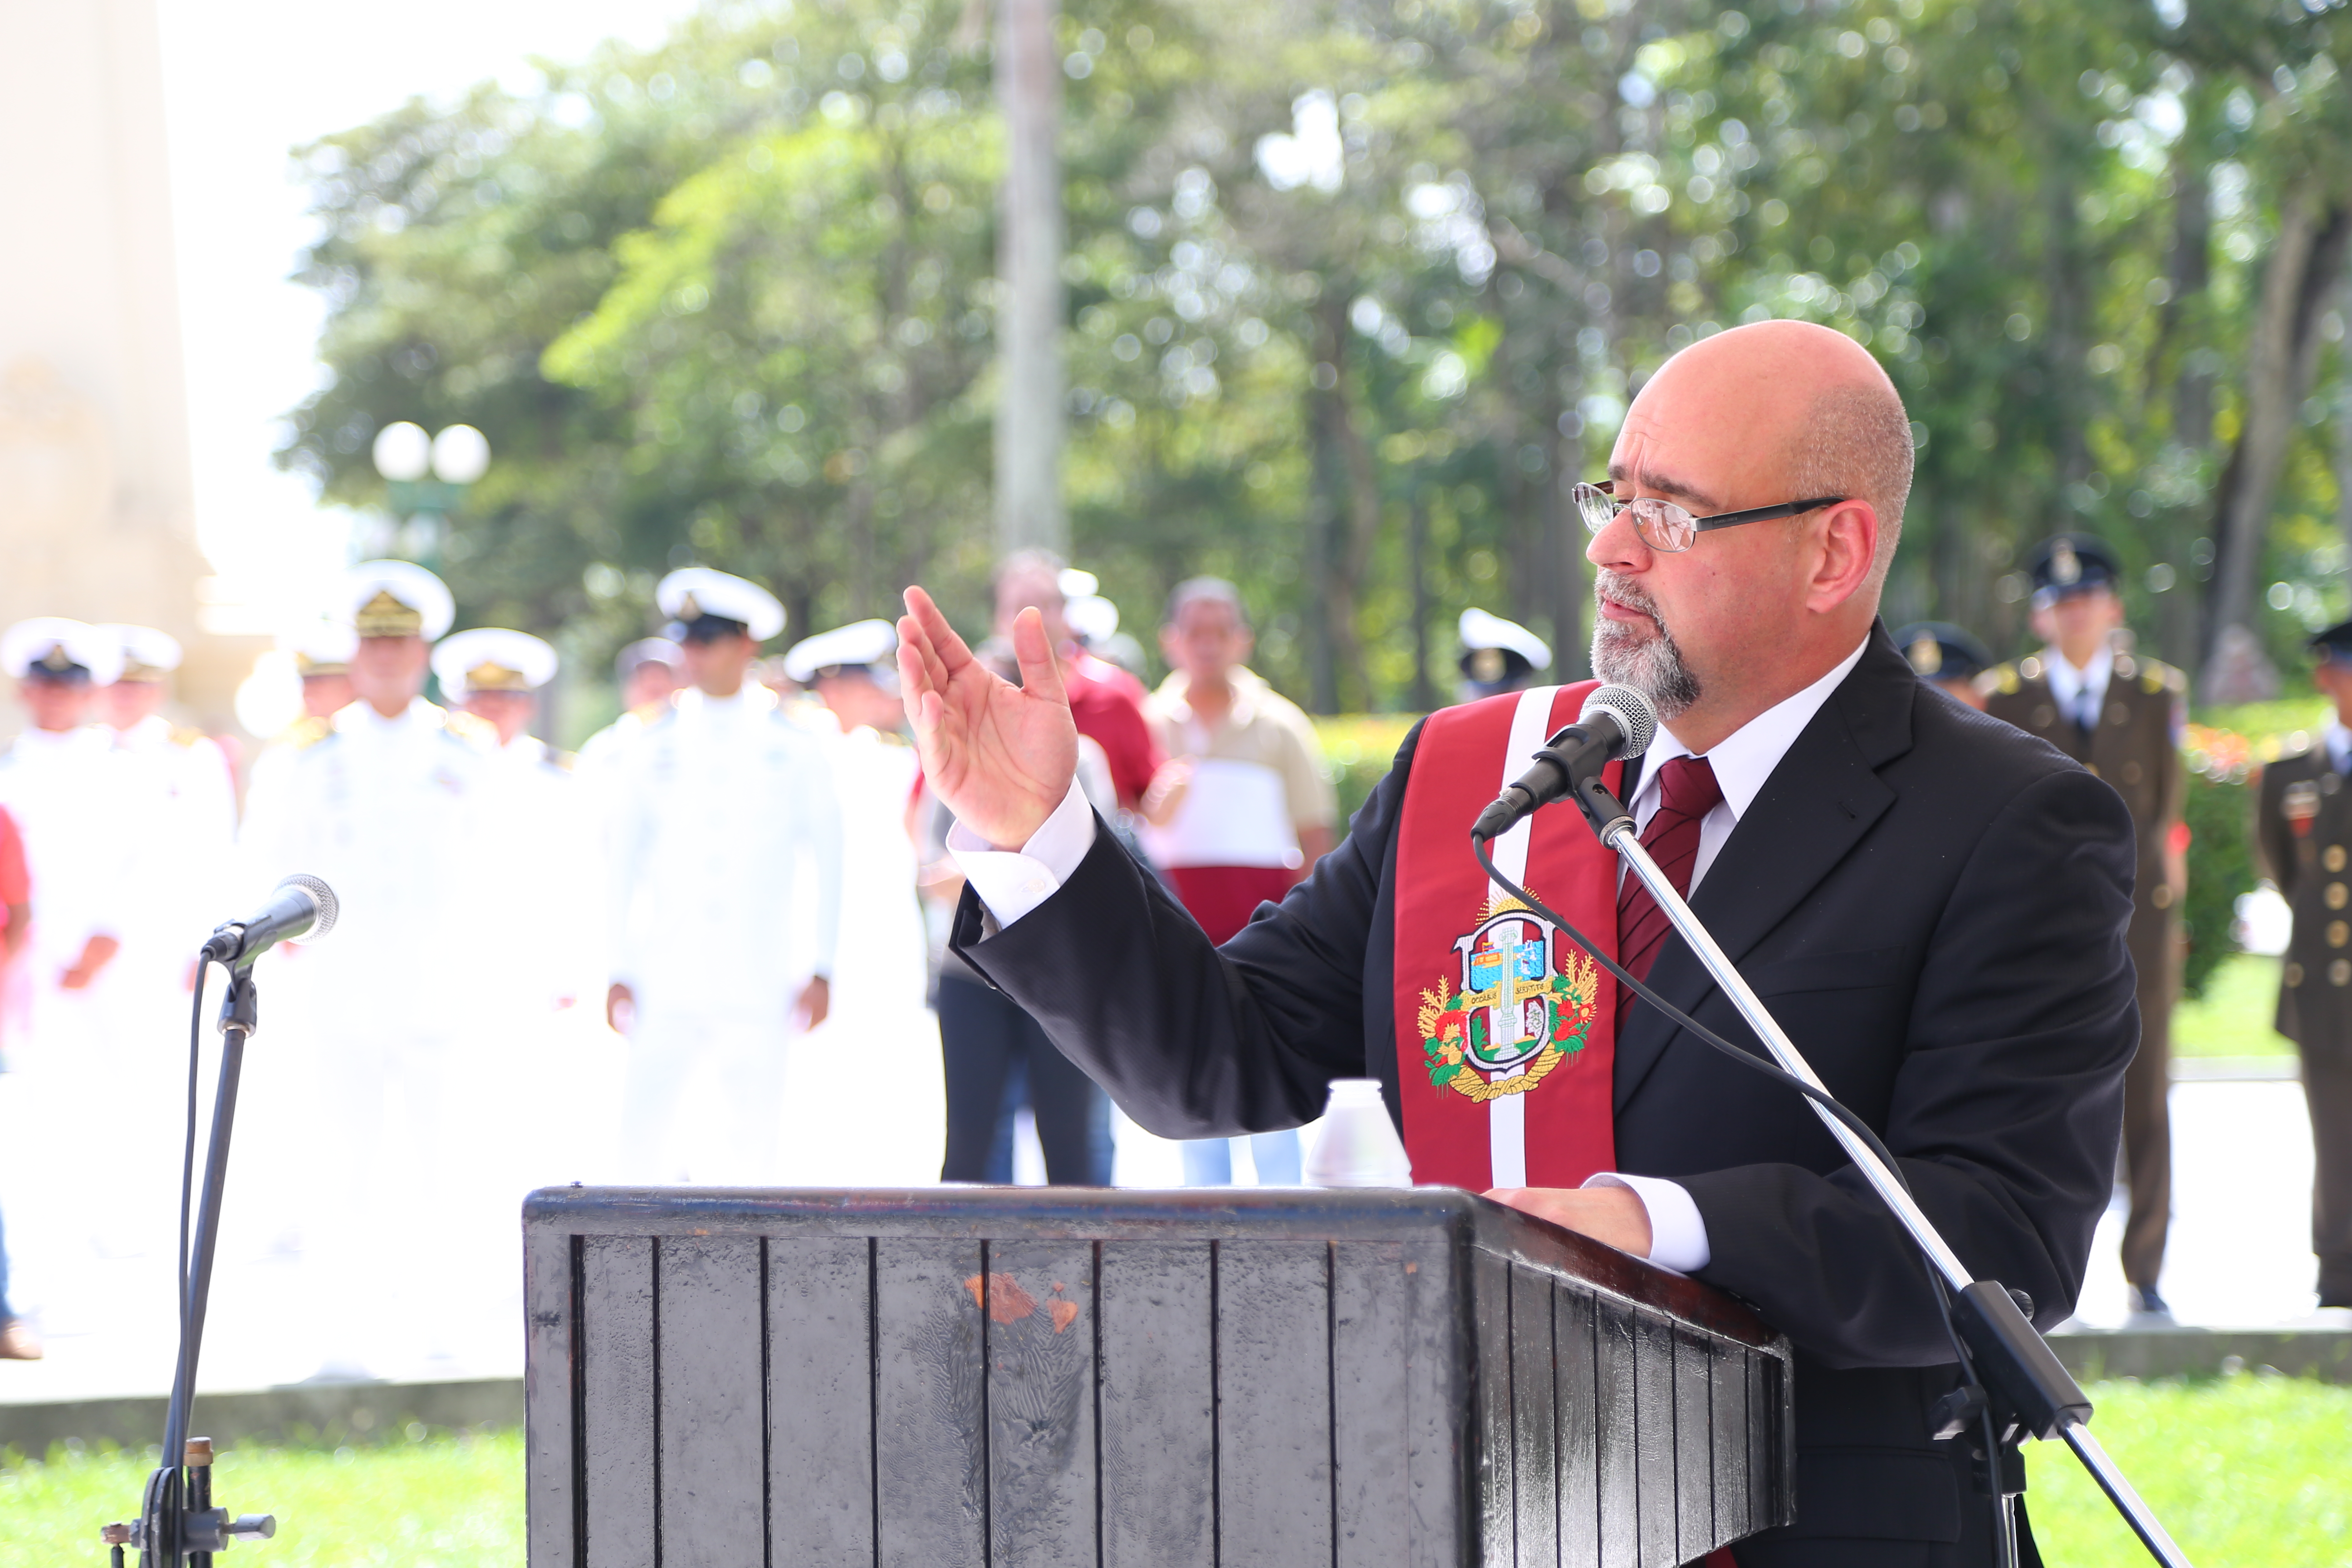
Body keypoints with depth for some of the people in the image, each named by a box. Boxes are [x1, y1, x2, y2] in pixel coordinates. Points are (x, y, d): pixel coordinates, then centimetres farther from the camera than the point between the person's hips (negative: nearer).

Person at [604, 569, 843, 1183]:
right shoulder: (657, 747, 7)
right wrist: (619, 971, 6)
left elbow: (828, 859, 6)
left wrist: (822, 969, 0)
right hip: (668, 986, 1)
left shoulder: (792, 745, 3)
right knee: (642, 1142, -10)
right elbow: (624, 862, 11)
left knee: (750, 1154, -2)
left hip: (757, 987, -1)